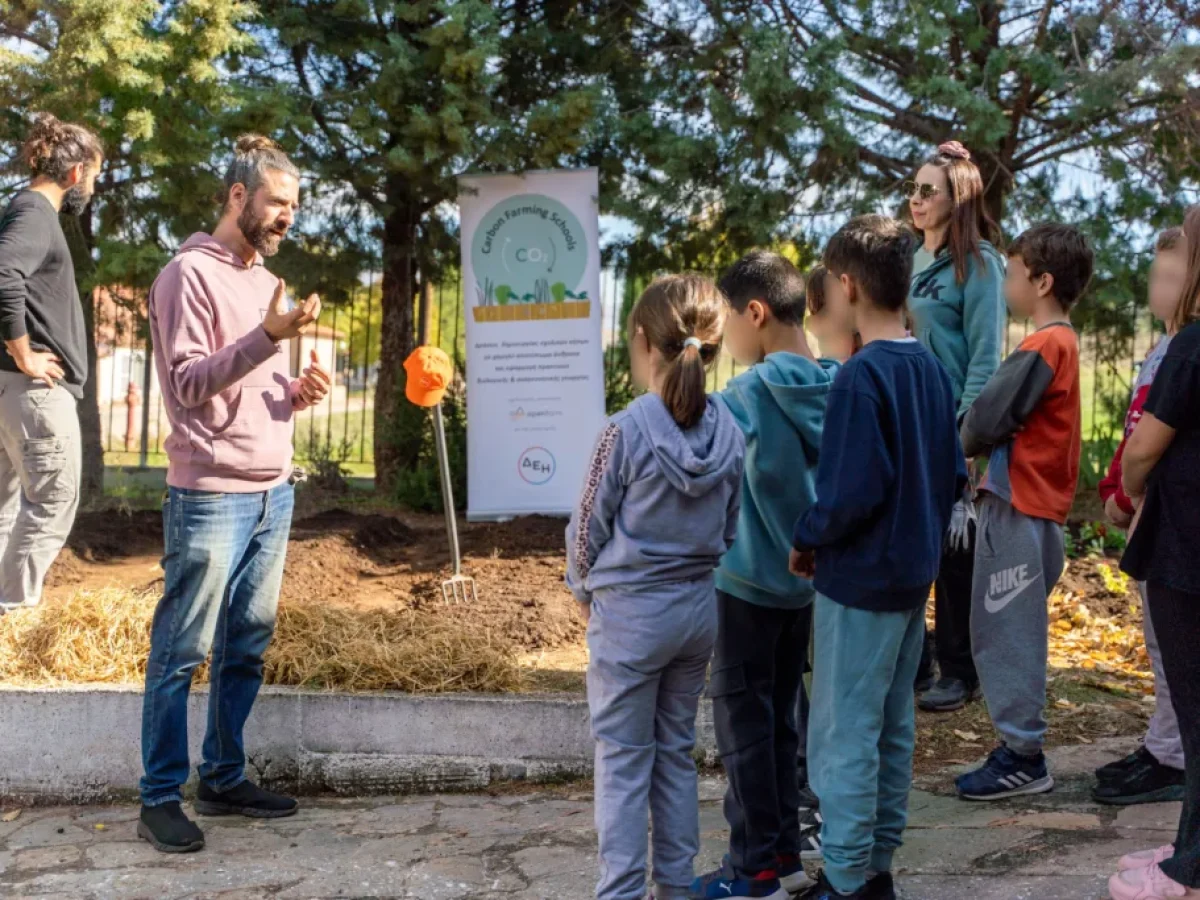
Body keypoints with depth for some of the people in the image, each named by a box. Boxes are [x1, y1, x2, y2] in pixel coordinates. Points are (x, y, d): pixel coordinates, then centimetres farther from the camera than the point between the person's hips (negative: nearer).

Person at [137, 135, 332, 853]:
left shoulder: (267, 281, 17)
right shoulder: (190, 274, -8)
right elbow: (188, 382, -14)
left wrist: (300, 391, 2)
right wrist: (268, 335, -25)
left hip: (275, 491, 8)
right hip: (211, 496, -8)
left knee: (247, 647, 12)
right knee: (183, 652, 0)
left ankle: (225, 780, 23)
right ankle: (160, 799, 10)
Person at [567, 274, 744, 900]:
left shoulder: (627, 430, -18)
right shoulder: (729, 433, -2)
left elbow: (589, 527, -9)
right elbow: (729, 530, 6)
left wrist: (583, 592, 8)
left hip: (629, 613, -5)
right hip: (700, 608, 5)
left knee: (623, 757, 6)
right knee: (677, 750, 17)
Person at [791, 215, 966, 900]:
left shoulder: (862, 377, -20)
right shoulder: (932, 368, 5)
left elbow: (853, 492, -24)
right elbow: (954, 475, 10)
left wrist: (807, 541, -9)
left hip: (861, 580, -8)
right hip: (915, 574, 8)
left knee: (844, 735, 2)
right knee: (894, 726, 16)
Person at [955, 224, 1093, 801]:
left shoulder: (1042, 348, -16)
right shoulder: (1063, 343, 14)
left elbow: (986, 420, -18)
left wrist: (967, 446, 1)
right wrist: (991, 459, 1)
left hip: (1019, 510, -9)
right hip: (1037, 504, 9)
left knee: (1004, 632, -2)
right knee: (1013, 631, 16)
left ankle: (1023, 757, 6)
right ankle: (1021, 745, 25)